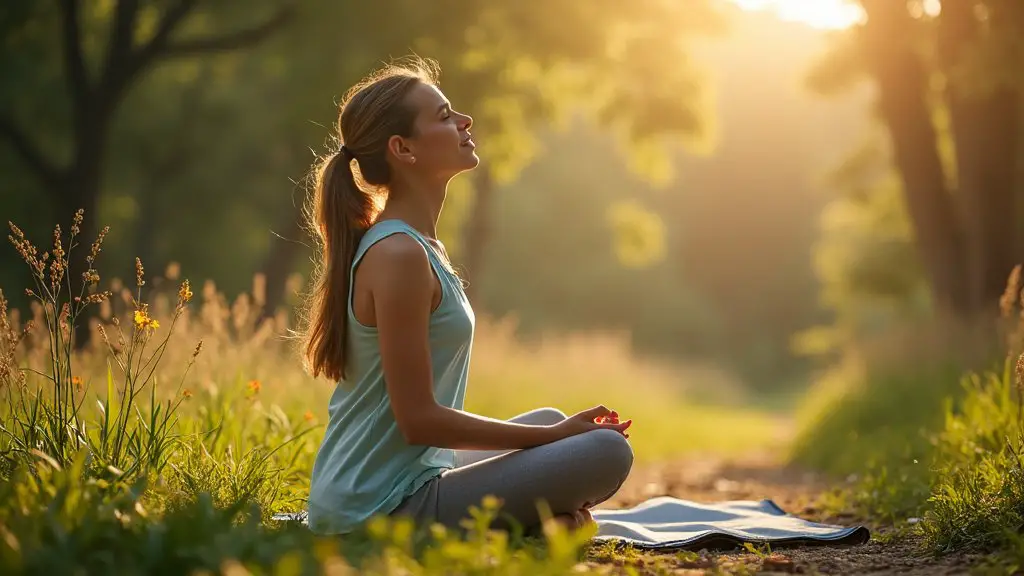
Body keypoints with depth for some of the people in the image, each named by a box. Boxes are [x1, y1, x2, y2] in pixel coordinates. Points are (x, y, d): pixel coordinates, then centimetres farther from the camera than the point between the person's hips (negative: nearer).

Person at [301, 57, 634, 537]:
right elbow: (418, 419, -20)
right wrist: (556, 439, -11)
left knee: (549, 422, 28)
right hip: (384, 507, -10)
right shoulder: (398, 255, -18)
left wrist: (555, 430, 10)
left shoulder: (420, 246, 12)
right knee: (606, 451, -14)